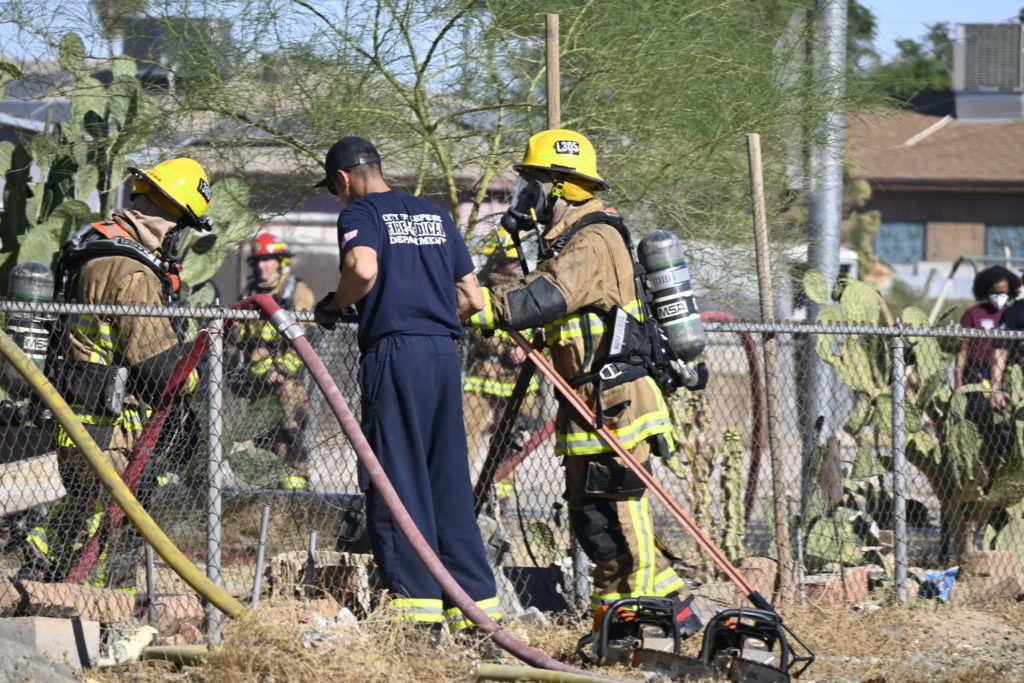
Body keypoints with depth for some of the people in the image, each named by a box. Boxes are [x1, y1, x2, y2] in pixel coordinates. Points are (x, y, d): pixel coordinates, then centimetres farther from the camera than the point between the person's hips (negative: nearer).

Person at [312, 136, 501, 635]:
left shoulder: (360, 213, 0)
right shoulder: (435, 215, 20)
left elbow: (363, 269, -21)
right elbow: (472, 299, 18)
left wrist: (333, 305, -4)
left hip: (394, 351, -6)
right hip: (445, 352, 6)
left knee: (397, 479, -3)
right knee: (448, 478, 10)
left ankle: (417, 598, -8)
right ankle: (477, 598, 7)